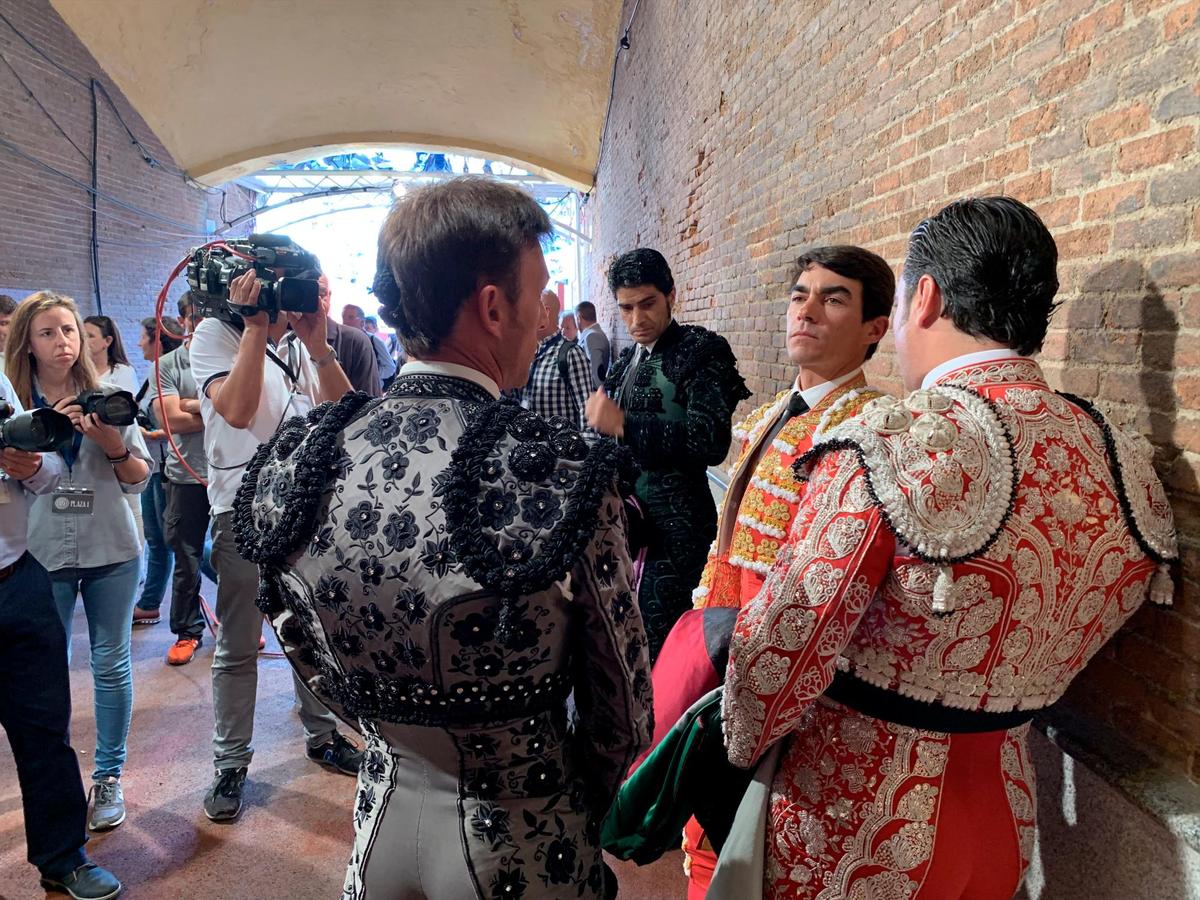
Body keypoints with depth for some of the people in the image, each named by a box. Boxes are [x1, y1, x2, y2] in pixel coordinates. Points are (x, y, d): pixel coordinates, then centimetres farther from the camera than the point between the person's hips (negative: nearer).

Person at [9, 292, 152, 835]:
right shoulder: (14, 404, 1)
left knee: (110, 665, 6)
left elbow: (140, 479, 2)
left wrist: (114, 445, -17)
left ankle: (108, 777, 20)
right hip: (41, 555, 0)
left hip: (110, 551, 0)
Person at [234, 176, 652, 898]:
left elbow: (307, 650, 3)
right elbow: (621, 713, -14)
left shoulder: (296, 468, -12)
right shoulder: (566, 479, -27)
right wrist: (585, 807, 6)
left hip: (383, 815, 4)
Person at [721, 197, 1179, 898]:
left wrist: (743, 748, -3)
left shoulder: (890, 446, -27)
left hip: (851, 817, -5)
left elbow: (781, 651, -23)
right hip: (1007, 811, 6)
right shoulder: (1127, 463, -5)